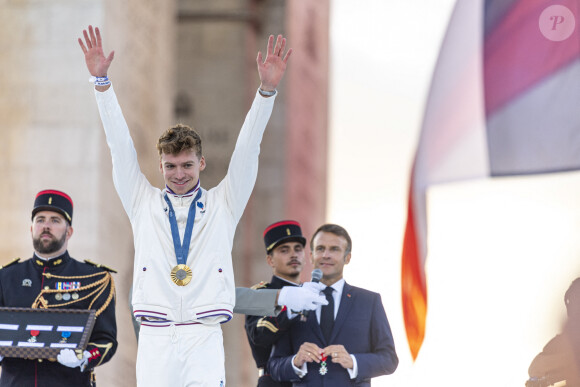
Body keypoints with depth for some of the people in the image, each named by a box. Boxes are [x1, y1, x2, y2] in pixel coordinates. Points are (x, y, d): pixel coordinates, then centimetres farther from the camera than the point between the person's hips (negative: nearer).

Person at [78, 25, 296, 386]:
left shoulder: (222, 204, 12)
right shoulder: (144, 203, 14)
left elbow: (247, 151, 5)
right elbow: (121, 146, 9)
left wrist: (267, 89, -5)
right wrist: (101, 80, 3)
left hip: (204, 338, -1)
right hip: (155, 339, 1)